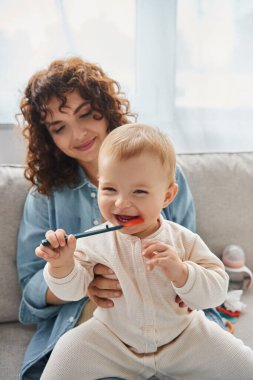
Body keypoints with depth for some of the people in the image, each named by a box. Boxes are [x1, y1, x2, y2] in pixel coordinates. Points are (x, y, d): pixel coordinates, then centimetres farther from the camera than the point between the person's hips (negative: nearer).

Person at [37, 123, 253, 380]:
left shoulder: (184, 240, -13)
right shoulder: (95, 241, -12)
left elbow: (216, 293, -15)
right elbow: (72, 290, -9)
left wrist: (181, 272, -34)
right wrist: (61, 265, -31)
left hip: (182, 335, 1)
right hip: (111, 341, 0)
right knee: (67, 353, -18)